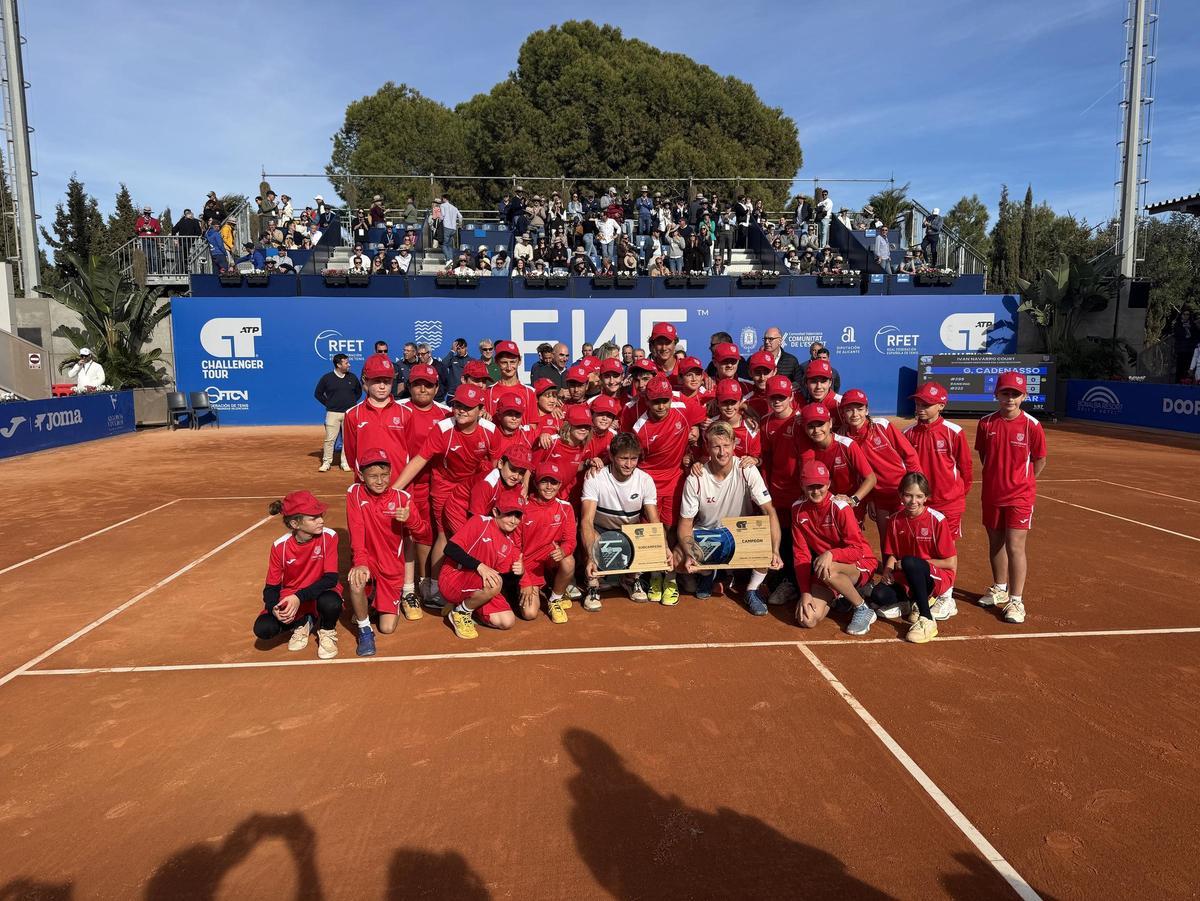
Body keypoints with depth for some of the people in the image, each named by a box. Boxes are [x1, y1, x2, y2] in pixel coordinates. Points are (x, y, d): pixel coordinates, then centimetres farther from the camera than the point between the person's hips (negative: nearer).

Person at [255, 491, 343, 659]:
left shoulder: (329, 536, -19)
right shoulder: (280, 546, -14)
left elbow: (331, 578, -21)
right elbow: (271, 587, -6)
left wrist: (299, 597, -32)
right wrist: (274, 608, -28)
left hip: (319, 594, -2)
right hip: (289, 599, 2)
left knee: (331, 603, -38)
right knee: (263, 629, -24)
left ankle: (327, 631, -1)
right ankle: (302, 623, 9)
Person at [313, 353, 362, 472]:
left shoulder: (352, 377, 6)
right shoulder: (327, 378, -1)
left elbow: (359, 392, 20)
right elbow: (318, 393, 7)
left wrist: (353, 402, 8)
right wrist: (328, 404, 1)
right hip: (333, 413, -2)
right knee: (329, 439, -2)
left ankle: (345, 462, 14)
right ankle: (326, 462, 7)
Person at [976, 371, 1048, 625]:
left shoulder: (1031, 425, -10)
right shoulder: (986, 423, -2)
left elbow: (1040, 461, 1)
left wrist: (1021, 482, 3)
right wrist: (998, 477, 8)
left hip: (1020, 496, -3)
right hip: (991, 494, 4)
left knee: (1015, 547, -6)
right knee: (995, 543, 15)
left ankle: (1016, 600, 3)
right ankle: (999, 589, 34)